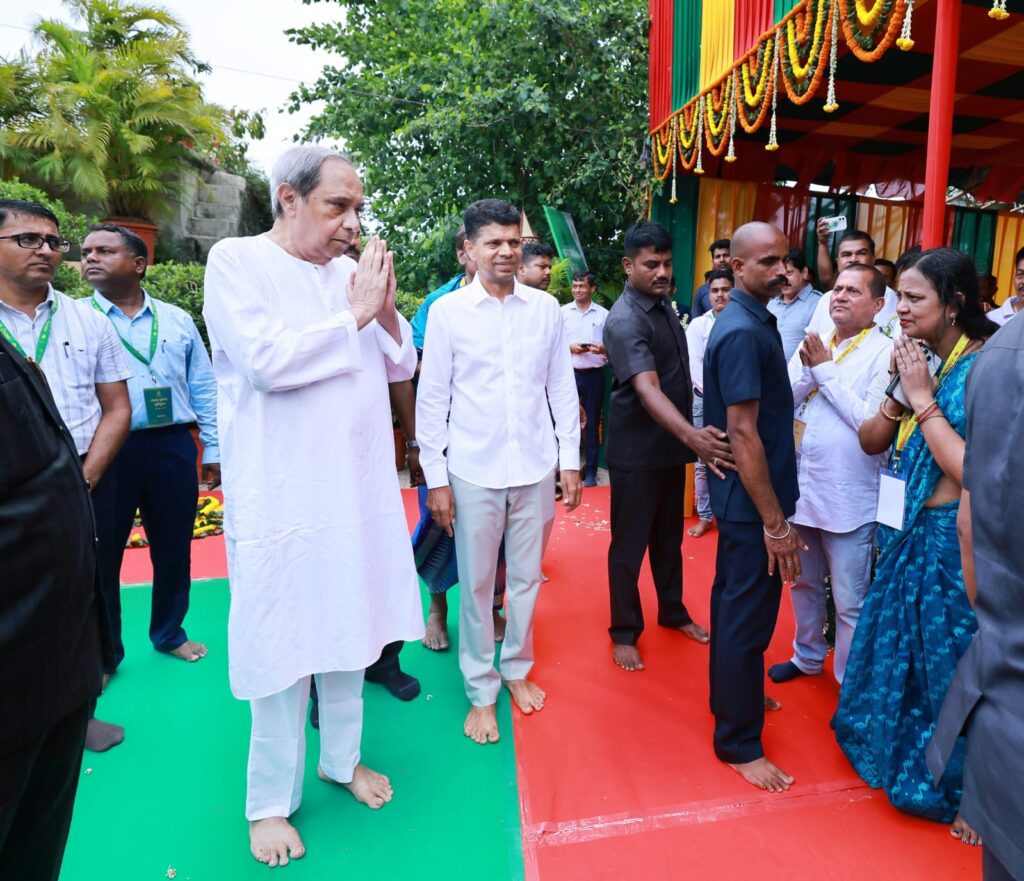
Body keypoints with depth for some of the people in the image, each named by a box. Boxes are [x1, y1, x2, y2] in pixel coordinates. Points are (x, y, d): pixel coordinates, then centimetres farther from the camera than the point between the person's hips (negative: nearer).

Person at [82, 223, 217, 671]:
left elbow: (204, 387, 10)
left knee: (173, 549, 13)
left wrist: (214, 449, 6)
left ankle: (169, 633, 33)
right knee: (102, 553, 9)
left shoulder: (177, 320, 9)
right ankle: (104, 651, 27)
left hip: (172, 446, 2)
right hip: (105, 451, -2)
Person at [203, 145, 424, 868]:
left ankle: (342, 758, 38)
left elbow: (401, 365, 11)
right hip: (284, 500, -5)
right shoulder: (236, 261, -6)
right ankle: (270, 801, 26)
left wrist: (386, 310, -7)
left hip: (359, 490, 6)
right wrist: (355, 314, -13)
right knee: (282, 647, 6)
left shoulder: (351, 270, 9)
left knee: (349, 631, 17)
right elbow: (266, 359, -20)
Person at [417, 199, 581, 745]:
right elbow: (431, 399, -2)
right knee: (477, 585, 8)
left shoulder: (545, 308, 3)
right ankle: (481, 692, 25)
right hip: (474, 471, -2)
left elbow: (562, 388, 8)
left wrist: (570, 459, 5)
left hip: (536, 468, 2)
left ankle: (517, 668, 36)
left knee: (526, 577, 14)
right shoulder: (447, 311, -3)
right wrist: (435, 478, -4)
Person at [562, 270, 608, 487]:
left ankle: (590, 471, 16)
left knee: (592, 423, 7)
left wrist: (603, 349, -16)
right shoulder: (563, 312, 4)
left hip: (594, 375, 0)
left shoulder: (604, 314, 4)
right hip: (569, 374, 0)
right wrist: (570, 347, -14)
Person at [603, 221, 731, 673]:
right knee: (630, 544, 6)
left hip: (671, 445, 8)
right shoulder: (625, 321, -21)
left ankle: (672, 611, 38)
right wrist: (692, 435, -49)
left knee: (669, 536, 20)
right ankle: (625, 631, 21)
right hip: (636, 452, -8)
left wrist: (687, 436, 9)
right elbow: (647, 389, -34)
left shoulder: (663, 303, 6)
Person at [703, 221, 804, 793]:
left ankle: (731, 697, 41)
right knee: (748, 617, 2)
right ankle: (739, 743, 17)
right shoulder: (742, 333, -21)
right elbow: (743, 432, -24)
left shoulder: (755, 321, 9)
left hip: (744, 499, 10)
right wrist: (775, 522, -22)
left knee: (736, 602, 22)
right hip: (753, 501, -10)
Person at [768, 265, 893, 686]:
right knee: (803, 583, 22)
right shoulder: (812, 344, 7)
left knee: (850, 603, 6)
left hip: (849, 498, -6)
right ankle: (807, 656, 42)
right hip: (800, 487, 6)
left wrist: (827, 373, -15)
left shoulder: (885, 354, -10)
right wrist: (809, 371, -15)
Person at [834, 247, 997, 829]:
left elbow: (973, 471, -26)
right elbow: (871, 442, 5)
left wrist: (923, 400, -21)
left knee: (942, 665, 10)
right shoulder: (924, 361, 4)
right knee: (896, 645, 22)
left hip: (951, 539, -7)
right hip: (908, 532, 7)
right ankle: (890, 745, 45)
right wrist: (900, 392, -10)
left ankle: (939, 780, 33)